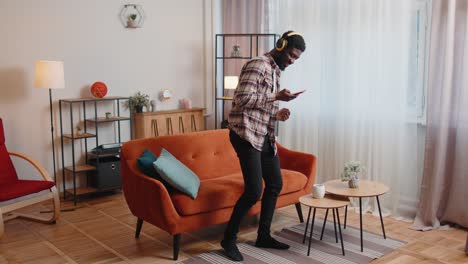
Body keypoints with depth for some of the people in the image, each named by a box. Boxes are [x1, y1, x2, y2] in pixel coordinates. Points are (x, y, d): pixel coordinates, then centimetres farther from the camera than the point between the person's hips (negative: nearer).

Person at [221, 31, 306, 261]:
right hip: (246, 134, -10)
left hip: (265, 136, 10)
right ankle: (229, 239, 6)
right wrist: (277, 96, -18)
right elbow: (243, 98, -22)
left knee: (275, 184, 13)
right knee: (254, 191, -12)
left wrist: (277, 114, 4)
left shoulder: (276, 71, 18)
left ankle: (263, 236, 27)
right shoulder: (258, 65, -12)